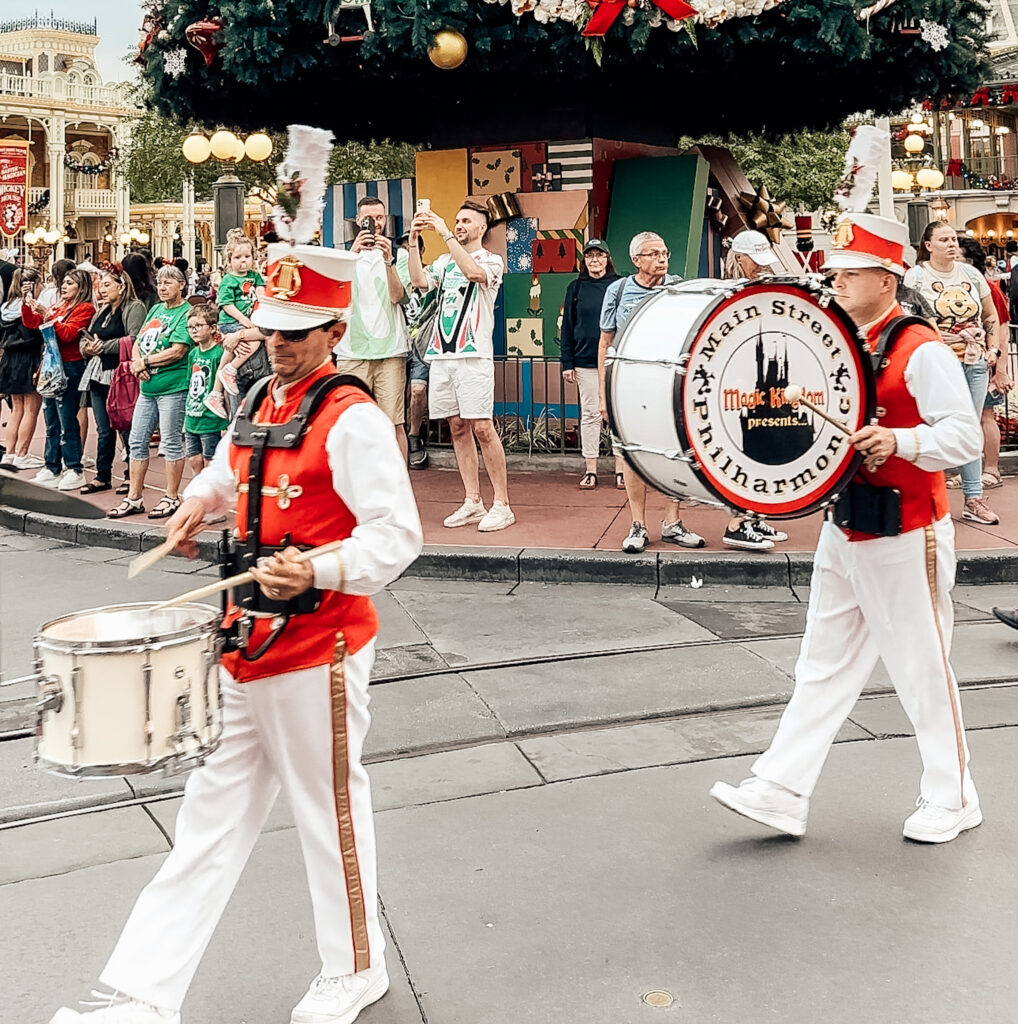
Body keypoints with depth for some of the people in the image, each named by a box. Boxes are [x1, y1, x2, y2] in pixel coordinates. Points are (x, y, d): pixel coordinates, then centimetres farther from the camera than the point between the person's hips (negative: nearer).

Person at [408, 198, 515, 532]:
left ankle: (502, 504, -6)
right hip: (441, 353, 6)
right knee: (457, 428, 6)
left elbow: (473, 272, -20)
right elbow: (419, 281, 2)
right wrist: (414, 241, -4)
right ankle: (472, 502, 11)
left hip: (474, 354, -6)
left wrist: (445, 234, -19)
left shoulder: (491, 261, 3)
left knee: (482, 428, -10)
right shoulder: (446, 261, 19)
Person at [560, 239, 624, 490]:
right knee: (590, 414, 3)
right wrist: (567, 363, 2)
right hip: (585, 361, 1)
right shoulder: (576, 288, 7)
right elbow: (567, 326, 8)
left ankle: (621, 469, 7)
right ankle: (590, 470, 8)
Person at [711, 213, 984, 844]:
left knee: (923, 669, 4)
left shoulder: (922, 351, -15)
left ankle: (952, 799, 22)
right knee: (825, 664, 9)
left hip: (905, 537, -8)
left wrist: (899, 442, -34)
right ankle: (782, 791, 12)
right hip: (844, 527, 8)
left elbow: (965, 436, -20)